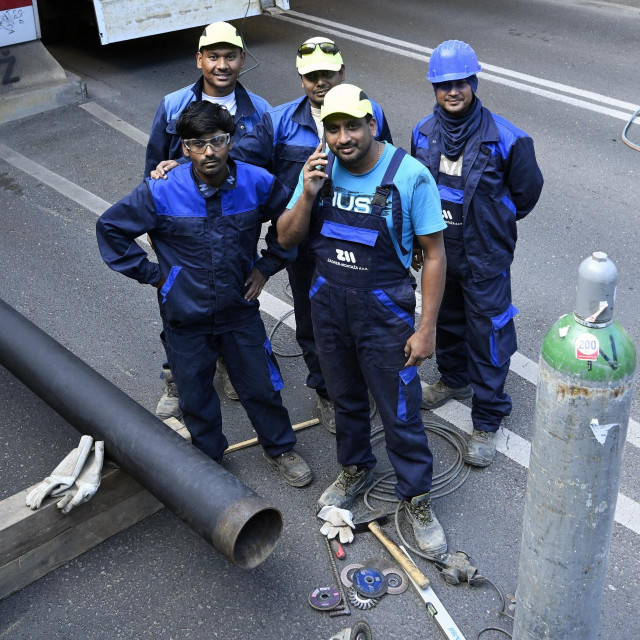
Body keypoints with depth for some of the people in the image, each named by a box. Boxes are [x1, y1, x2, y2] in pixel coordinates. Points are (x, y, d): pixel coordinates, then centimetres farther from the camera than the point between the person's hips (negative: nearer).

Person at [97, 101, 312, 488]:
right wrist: (151, 274, -6)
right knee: (196, 396, 16)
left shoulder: (257, 183, -13)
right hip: (185, 316, -1)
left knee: (262, 386, 15)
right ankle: (210, 458, 41)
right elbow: (111, 227, -5)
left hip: (240, 311, 1)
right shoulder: (161, 192, -18)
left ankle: (280, 449, 40)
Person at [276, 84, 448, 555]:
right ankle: (356, 471, 48)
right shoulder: (320, 169, -5)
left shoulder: (410, 175, -18)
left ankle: (417, 499, 27)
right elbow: (287, 239, -2)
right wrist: (308, 194, -20)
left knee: (401, 412, 5)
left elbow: (434, 256, -13)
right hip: (329, 304, 4)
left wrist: (427, 329, -14)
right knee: (346, 399, 23)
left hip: (384, 310, -4)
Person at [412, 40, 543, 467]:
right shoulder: (424, 133, -4)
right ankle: (455, 379, 51)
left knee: (488, 338, 3)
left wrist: (494, 222, 7)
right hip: (439, 252, 5)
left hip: (484, 259, -5)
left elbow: (527, 190, -4)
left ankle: (487, 422, 17)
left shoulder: (503, 137, -19)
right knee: (447, 321, 25)